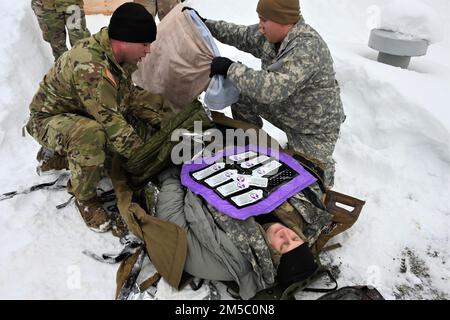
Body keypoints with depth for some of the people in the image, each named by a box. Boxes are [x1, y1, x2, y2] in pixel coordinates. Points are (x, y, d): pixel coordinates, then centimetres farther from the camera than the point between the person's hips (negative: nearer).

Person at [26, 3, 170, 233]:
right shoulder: (89, 65, -35)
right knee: (91, 135, -43)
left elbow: (128, 95, -1)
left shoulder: (120, 55, -9)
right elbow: (109, 119, -34)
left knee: (153, 101, -1)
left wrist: (164, 124, -11)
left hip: (89, 112, 8)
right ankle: (84, 197, -15)